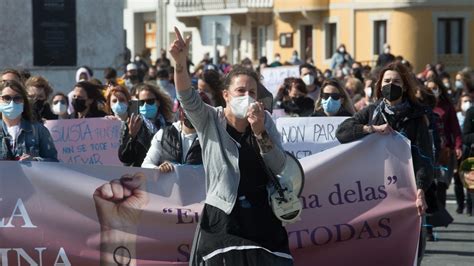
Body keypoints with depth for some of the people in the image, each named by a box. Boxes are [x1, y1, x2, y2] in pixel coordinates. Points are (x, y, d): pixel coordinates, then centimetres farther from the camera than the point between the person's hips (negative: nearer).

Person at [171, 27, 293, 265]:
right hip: (222, 219, -3)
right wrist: (180, 63, -38)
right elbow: (187, 97, -21)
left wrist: (260, 132, -18)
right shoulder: (210, 120, -3)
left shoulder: (264, 120, 4)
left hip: (262, 218, 3)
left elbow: (279, 167, -3)